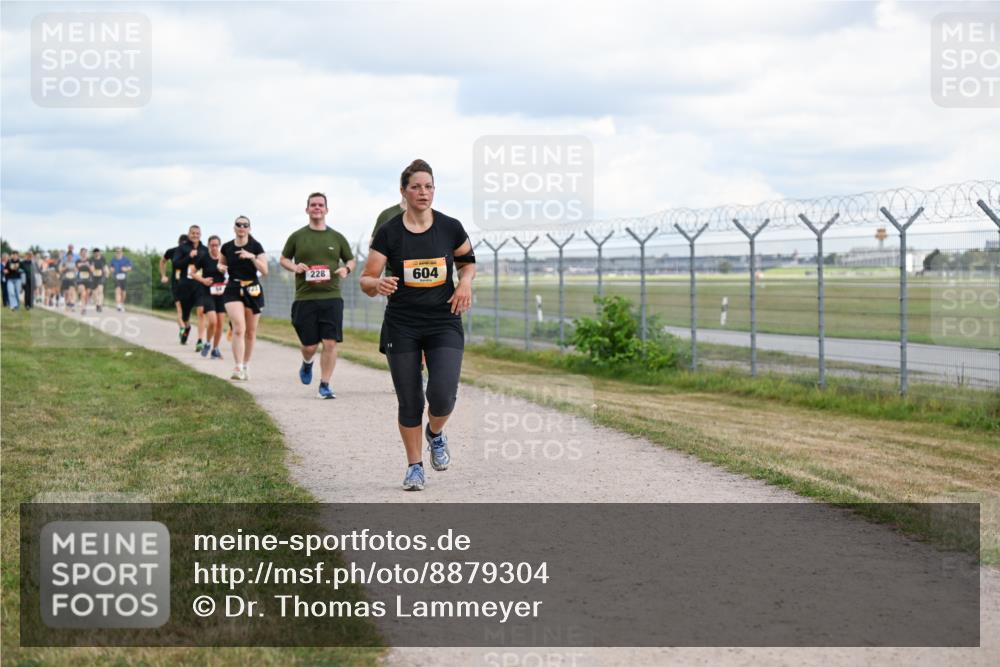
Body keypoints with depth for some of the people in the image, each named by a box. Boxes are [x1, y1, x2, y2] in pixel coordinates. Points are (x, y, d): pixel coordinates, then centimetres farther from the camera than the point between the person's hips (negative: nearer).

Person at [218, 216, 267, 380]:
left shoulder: (256, 246, -3)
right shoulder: (227, 247, 4)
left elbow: (265, 271, -9)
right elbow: (221, 264, 22)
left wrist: (252, 257, -22)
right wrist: (220, 267, -2)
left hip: (252, 291, 0)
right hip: (233, 290, 0)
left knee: (250, 331, 9)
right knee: (239, 328, -18)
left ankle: (246, 366, 25)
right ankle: (238, 368, -22)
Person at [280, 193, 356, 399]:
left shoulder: (337, 237, 9)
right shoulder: (297, 236, 7)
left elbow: (351, 260, 18)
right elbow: (284, 259, 17)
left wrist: (346, 269, -4)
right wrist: (294, 267, -5)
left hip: (332, 297, 1)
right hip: (305, 298, 0)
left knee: (330, 343, -9)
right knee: (310, 345, 2)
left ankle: (324, 386, 1)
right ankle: (307, 364, 37)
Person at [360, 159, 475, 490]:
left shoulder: (450, 228, -1)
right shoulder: (388, 233, -4)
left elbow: (468, 262, 16)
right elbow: (366, 279, -3)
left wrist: (465, 283, -5)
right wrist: (378, 283, -26)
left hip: (444, 323, 0)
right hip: (401, 327, 0)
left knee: (443, 394, -16)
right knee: (409, 401, 3)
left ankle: (435, 433, 19)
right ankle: (414, 466, 21)